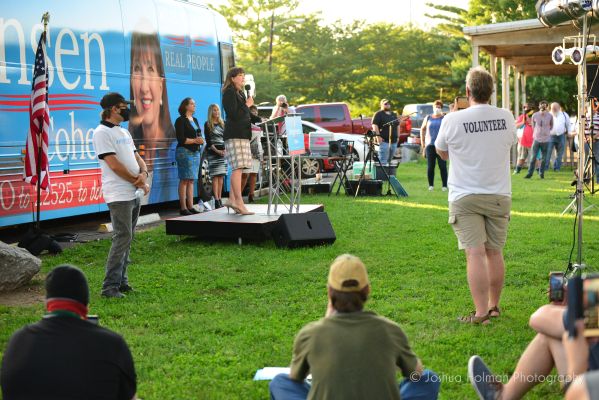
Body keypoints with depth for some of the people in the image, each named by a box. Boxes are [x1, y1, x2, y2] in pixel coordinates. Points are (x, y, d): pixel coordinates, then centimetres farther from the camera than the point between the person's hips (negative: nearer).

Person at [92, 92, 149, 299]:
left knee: (127, 238, 10)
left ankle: (121, 281, 16)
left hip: (134, 193, 9)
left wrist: (143, 173, -3)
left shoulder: (124, 132, 19)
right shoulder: (102, 133, -10)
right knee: (123, 237, -12)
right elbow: (114, 165, -16)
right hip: (118, 194, -9)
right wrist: (138, 181, -10)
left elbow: (136, 157, 19)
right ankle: (110, 286, -9)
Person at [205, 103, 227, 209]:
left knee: (221, 177, 4)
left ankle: (220, 200, 7)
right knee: (215, 177, -9)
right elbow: (208, 141, -5)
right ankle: (216, 201, -11)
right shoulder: (208, 124, 1)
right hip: (213, 152, -5)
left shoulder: (223, 123, 14)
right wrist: (217, 151, -17)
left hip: (223, 152, 5)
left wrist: (225, 150, -5)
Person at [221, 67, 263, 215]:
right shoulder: (229, 93, -7)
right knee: (237, 168, -12)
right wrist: (247, 104, -7)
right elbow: (234, 115, -17)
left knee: (238, 168, 9)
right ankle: (239, 202, -12)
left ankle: (232, 200, 13)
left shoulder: (240, 93, 22)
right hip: (234, 135, -10)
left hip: (242, 135, 10)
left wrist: (260, 119, 13)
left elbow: (246, 114, 27)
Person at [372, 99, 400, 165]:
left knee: (390, 160, 10)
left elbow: (397, 126, 26)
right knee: (383, 161, -13)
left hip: (394, 141, 7)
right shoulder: (378, 114, -1)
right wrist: (378, 136, -18)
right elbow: (374, 125, -10)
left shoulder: (393, 114, 21)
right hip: (384, 141, -7)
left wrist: (398, 136, 17)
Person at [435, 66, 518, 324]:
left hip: (465, 198, -3)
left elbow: (442, 153, 7)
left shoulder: (453, 120, -11)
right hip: (499, 196, 3)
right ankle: (494, 306, 24)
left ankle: (481, 312, -12)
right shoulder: (506, 117, -1)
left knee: (475, 254, -7)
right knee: (494, 252, 13)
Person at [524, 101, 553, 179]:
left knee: (543, 159, 5)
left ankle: (541, 174, 14)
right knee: (533, 157, -3)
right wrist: (536, 132, 11)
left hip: (545, 139, 1)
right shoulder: (535, 115, 1)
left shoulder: (550, 116, 2)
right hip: (537, 139, -1)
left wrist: (546, 131, 12)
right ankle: (529, 174, 3)